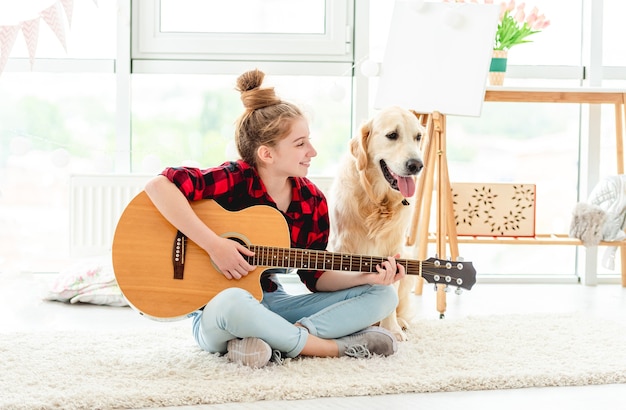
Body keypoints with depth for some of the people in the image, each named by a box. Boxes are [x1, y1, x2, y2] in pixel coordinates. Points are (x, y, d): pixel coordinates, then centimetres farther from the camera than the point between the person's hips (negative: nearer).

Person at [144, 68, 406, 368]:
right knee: (232, 302, -44)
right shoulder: (233, 180, -16)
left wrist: (366, 276, -14)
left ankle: (278, 341, -22)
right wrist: (213, 244, -31)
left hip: (272, 304, 6)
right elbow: (158, 185, -30)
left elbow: (316, 277, 3)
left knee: (383, 296, -4)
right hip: (216, 315, -6)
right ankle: (340, 347, -23)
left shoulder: (311, 200, 0)